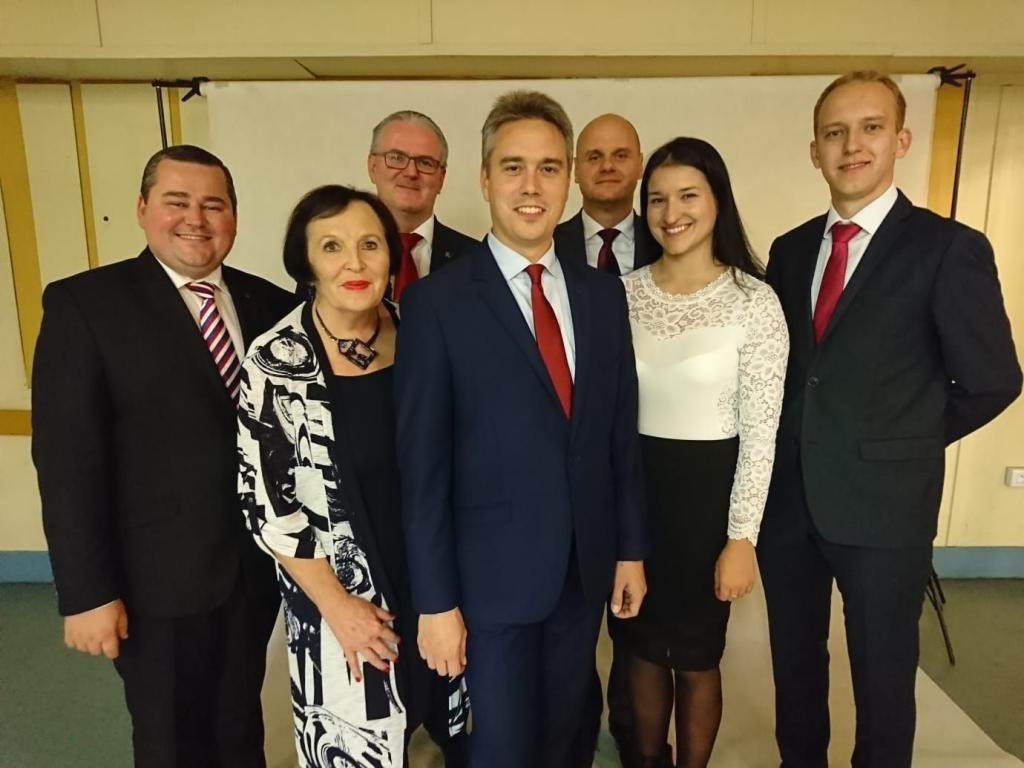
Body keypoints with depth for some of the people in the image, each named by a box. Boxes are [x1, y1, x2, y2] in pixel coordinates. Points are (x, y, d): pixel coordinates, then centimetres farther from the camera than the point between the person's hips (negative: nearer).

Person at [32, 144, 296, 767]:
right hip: (160, 577, -3)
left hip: (259, 565, 4)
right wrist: (86, 591, -14)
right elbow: (68, 459, -12)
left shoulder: (271, 305, 2)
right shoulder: (84, 303, -9)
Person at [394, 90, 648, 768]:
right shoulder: (438, 301, -12)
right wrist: (435, 600, -11)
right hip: (495, 573, -4)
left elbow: (621, 434, 6)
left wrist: (631, 548, 7)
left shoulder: (604, 294, 3)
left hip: (587, 567, 4)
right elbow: (423, 465, -12)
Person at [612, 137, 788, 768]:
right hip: (632, 484, 4)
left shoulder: (755, 301, -12)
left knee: (696, 654, 15)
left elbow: (761, 431, -10)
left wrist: (742, 538, -11)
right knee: (641, 645, 20)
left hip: (707, 489, -3)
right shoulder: (623, 293, -1)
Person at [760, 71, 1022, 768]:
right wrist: (793, 446, 2)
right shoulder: (790, 249, 6)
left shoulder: (950, 248, -9)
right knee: (794, 662, 20)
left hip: (883, 501, -4)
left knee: (883, 673, 14)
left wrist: (904, 444, 3)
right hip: (786, 495, 5)